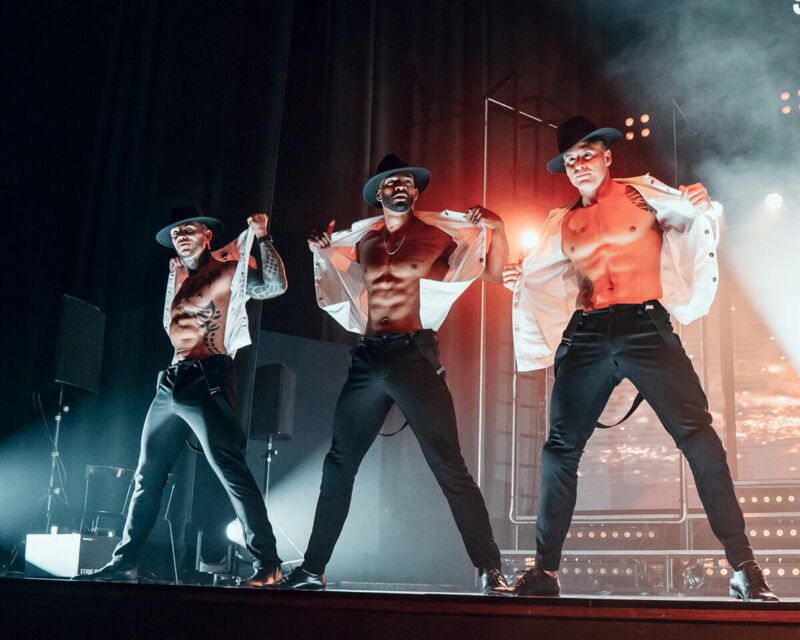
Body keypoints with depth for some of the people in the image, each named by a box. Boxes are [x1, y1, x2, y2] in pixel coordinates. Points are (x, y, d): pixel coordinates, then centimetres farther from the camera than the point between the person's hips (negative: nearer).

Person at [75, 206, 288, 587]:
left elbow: (275, 286, -15)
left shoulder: (228, 270, -1)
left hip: (207, 379, -8)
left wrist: (262, 237, -20)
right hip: (171, 381, 8)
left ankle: (267, 564, -14)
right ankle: (124, 563, 20)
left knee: (232, 472, -15)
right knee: (147, 476, 11)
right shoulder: (177, 274, 21)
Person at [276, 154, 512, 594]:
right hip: (367, 358, 5)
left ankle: (490, 570, -4)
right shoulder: (362, 239, 15)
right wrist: (320, 251, 11)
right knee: (338, 464, 7)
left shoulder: (438, 234, 4)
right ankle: (313, 569, 17)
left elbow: (494, 273, 5)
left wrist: (495, 228, -9)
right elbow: (337, 285, 28)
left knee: (449, 467, -9)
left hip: (413, 354, -4)